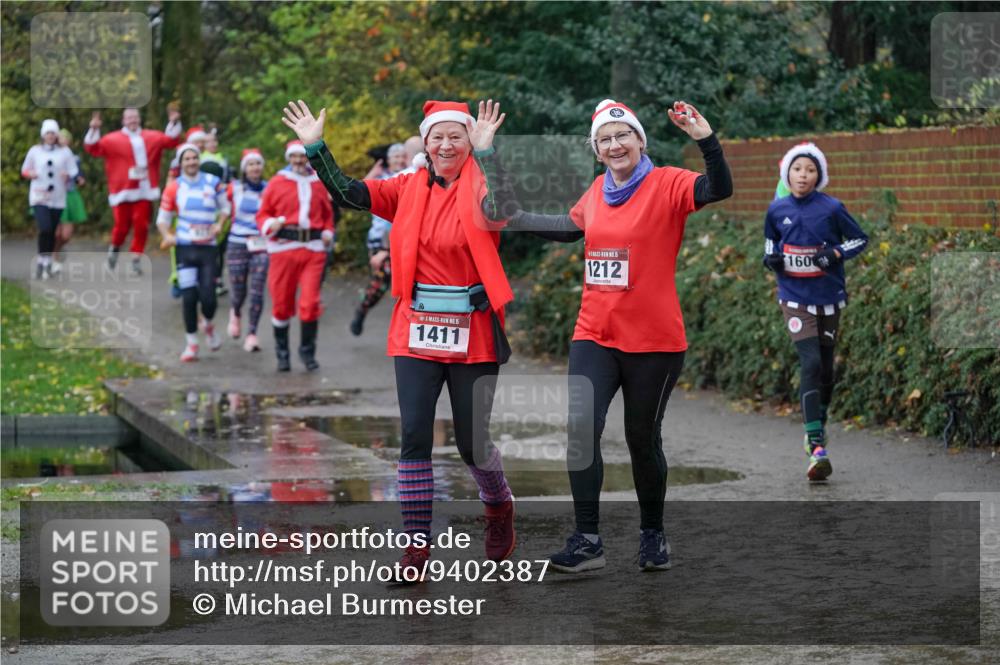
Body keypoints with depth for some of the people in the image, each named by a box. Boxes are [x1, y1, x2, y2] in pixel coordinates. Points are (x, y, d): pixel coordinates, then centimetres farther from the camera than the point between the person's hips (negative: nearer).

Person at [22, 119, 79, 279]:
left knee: (52, 232, 4)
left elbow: (73, 172, 5)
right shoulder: (35, 151, 4)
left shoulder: (65, 152, 4)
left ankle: (48, 263, 20)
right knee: (45, 229, -18)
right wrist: (31, 174, -10)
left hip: (57, 198, 2)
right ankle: (41, 261, -2)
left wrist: (68, 176, -17)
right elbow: (24, 170, 12)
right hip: (39, 196, -2)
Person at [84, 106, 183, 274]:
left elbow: (171, 140, 16)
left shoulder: (152, 137, 12)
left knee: (141, 225, -3)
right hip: (123, 191, -2)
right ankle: (115, 247, 29)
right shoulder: (113, 139, 3)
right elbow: (94, 148, -3)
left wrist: (173, 123, 6)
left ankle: (136, 257, 8)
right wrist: (94, 130, -16)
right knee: (122, 225, -1)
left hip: (145, 192, 2)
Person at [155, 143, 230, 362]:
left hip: (208, 247, 1)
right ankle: (191, 343, 8)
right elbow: (163, 218, 7)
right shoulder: (174, 188, 2)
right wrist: (167, 235, -11)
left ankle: (209, 325, 27)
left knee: (208, 297, -6)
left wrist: (219, 225, -2)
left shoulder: (213, 182, 4)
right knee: (189, 297, -5)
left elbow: (225, 207, 16)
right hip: (185, 247, -1)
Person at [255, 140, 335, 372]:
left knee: (311, 302, -7)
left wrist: (328, 232, 4)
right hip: (283, 247, -1)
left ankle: (307, 351, 9)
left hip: (314, 249, 1)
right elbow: (262, 215, 7)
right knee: (281, 303, 4)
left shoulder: (318, 183, 13)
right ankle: (282, 353, 19)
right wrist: (270, 224, -14)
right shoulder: (276, 183, 7)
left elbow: (328, 214, 23)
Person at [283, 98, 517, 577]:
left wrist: (486, 151, -30)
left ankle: (499, 507, 37)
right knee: (415, 438, -2)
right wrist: (315, 148, -9)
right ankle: (417, 544, 5)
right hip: (416, 331, 3)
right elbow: (349, 194, -1)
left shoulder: (481, 188, -4)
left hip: (472, 335, -3)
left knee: (472, 441, 6)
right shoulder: (408, 190, 5)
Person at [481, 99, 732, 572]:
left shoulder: (666, 184, -9)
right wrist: (513, 218, 26)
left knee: (643, 439, 8)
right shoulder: (598, 191, 7)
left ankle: (652, 533, 29)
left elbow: (719, 189, -26)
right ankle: (586, 541, -5)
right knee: (580, 426, -11)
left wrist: (706, 140, -40)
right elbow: (570, 227, 24)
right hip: (595, 334, 4)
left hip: (653, 340, -4)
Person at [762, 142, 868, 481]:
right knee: (810, 364, -16)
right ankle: (817, 449, -21)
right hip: (795, 298, -1)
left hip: (828, 297, 1)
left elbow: (860, 239, 2)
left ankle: (818, 426, 38)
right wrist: (771, 258, -3)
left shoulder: (831, 208, -7)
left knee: (826, 368, 12)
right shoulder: (776, 210, -1)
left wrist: (835, 253, -15)